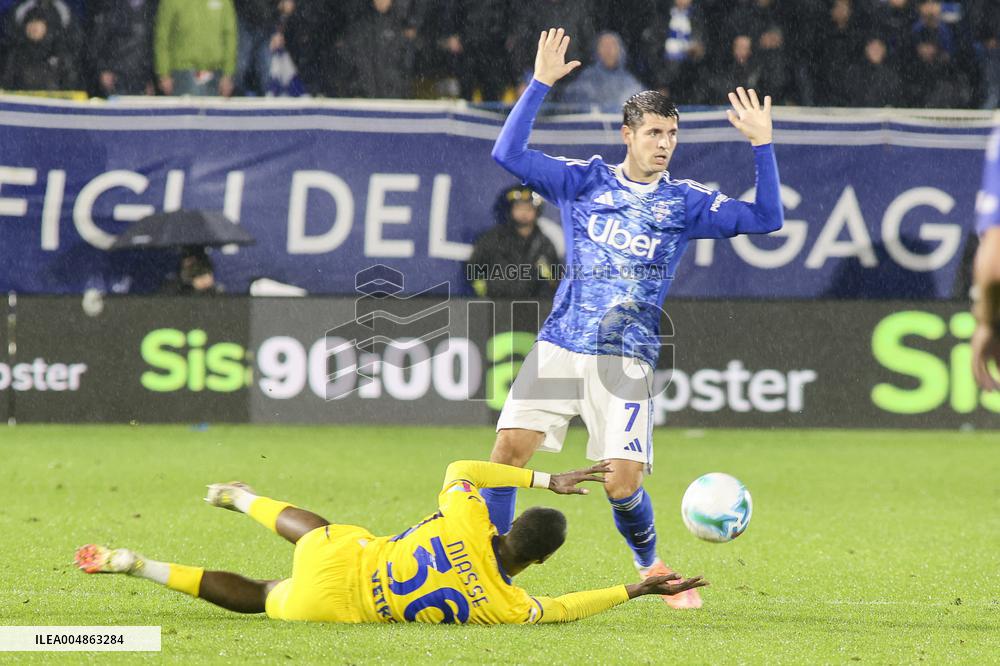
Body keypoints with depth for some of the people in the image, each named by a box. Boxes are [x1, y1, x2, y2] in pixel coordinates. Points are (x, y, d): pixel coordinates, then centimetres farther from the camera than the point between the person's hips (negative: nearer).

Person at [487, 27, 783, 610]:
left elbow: (767, 218, -1)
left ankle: (651, 566, 18)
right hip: (560, 345, 1)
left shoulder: (686, 203, 6)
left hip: (628, 360, -1)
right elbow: (509, 154, -1)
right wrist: (541, 84, -7)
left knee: (623, 482, -10)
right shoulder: (584, 180, 7)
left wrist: (762, 144, -9)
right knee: (511, 446, -12)